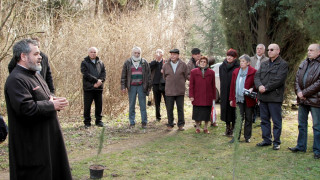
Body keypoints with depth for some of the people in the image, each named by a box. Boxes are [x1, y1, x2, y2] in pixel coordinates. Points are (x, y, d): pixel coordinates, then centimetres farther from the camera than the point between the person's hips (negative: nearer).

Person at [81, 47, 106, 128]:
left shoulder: (100, 62, 14)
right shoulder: (84, 62, 1)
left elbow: (104, 73, 5)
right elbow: (86, 74, -12)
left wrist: (100, 81, -14)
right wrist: (96, 80, -17)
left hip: (99, 88, 3)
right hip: (88, 88, -3)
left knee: (99, 105, 8)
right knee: (87, 106, 1)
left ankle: (99, 120, 19)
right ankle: (87, 122, 10)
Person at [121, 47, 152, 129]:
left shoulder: (145, 63, 6)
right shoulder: (127, 63, 7)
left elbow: (149, 75, 6)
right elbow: (123, 76, 7)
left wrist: (149, 87, 2)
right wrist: (123, 86, 1)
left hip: (141, 86, -1)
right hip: (131, 87, 1)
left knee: (143, 105, 2)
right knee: (131, 106, 4)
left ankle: (144, 122, 10)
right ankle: (132, 123, 13)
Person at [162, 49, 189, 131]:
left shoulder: (183, 65, 1)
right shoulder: (166, 65, 5)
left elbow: (186, 76, 8)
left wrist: (180, 83, 10)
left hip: (180, 91, -1)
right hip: (169, 91, 1)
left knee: (180, 108, 5)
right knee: (169, 109, 4)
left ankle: (181, 125, 14)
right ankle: (170, 124, 16)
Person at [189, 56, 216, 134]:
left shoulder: (211, 72, 6)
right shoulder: (194, 72, 4)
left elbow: (213, 86, 7)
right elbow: (191, 85, 3)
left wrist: (213, 97, 4)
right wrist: (191, 96, -3)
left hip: (208, 98, 1)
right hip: (197, 97, -1)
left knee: (207, 113, 6)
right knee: (197, 113, 4)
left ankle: (205, 128, 21)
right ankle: (197, 127, 21)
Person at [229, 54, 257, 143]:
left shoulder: (253, 72, -3)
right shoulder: (236, 72, 11)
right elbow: (232, 85, 13)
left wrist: (252, 89, -21)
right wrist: (231, 99, 11)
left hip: (249, 99, -2)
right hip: (238, 99, 3)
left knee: (248, 118, 8)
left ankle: (247, 137, 19)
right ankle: (236, 137, 6)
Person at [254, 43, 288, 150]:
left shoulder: (283, 64, -4)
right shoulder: (264, 64, 17)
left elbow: (279, 80, -15)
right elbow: (257, 76, 7)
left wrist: (266, 88, -16)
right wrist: (259, 86, -13)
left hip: (275, 97, -6)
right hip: (263, 97, 7)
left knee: (276, 121, 1)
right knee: (264, 120, 13)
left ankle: (276, 142, 10)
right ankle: (266, 140, 24)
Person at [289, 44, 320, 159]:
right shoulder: (304, 63, 13)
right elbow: (297, 78, 10)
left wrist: (304, 93, -16)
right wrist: (298, 91, -6)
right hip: (302, 100, 7)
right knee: (302, 124, 16)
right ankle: (301, 146, 28)